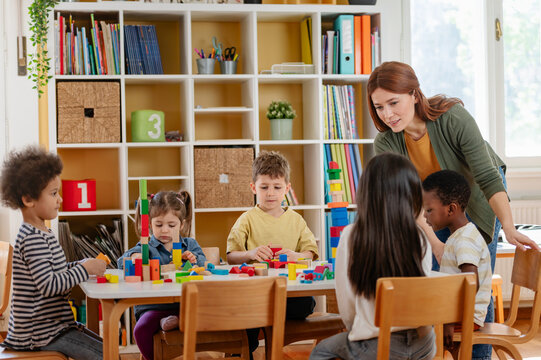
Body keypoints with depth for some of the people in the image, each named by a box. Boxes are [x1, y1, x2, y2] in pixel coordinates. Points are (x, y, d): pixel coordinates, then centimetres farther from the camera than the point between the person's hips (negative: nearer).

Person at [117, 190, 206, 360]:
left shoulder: (190, 244, 17)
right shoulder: (147, 247, 10)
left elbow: (204, 264, 6)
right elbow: (121, 263, -3)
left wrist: (195, 259, -18)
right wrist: (133, 256, -27)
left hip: (184, 303, 1)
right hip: (153, 306, -1)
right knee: (141, 330, -30)